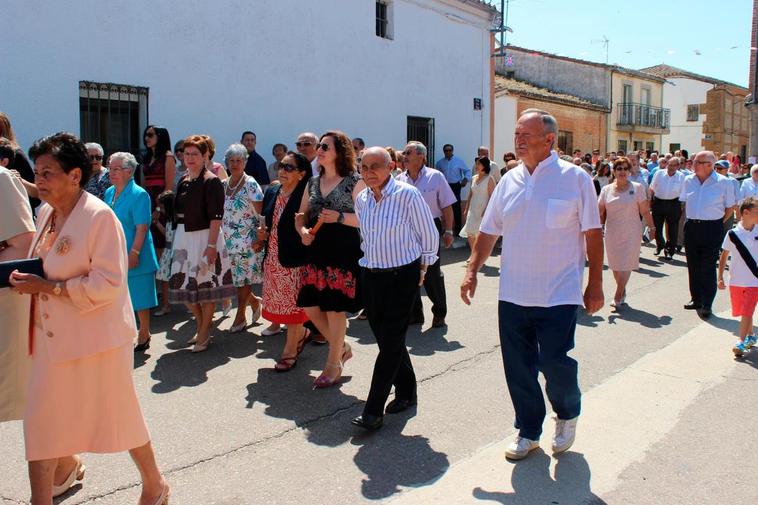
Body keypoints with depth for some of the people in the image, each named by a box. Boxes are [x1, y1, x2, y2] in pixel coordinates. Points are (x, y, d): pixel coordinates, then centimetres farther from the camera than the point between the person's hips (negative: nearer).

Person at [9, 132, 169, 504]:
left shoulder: (99, 216, -17)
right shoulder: (46, 212, 7)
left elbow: (108, 283, -22)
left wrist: (48, 287, -22)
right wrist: (27, 278, -2)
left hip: (97, 336, -7)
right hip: (53, 335, 7)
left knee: (119, 415, 8)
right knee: (43, 418, 12)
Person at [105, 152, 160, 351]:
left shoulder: (139, 195, -12)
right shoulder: (109, 193, 9)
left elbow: (142, 228, -16)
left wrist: (134, 253, -21)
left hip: (134, 256, -7)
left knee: (139, 298, 4)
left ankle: (144, 336, 17)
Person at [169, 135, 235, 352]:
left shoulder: (211, 182, -10)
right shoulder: (183, 181, 11)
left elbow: (216, 216, -16)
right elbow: (178, 211, 17)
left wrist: (211, 245, -21)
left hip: (205, 237, -7)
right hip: (183, 237, 7)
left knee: (206, 285, 2)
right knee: (185, 285, 11)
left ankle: (204, 334, 13)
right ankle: (202, 328, 28)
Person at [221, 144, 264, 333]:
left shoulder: (250, 184, -8)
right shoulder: (224, 184, 10)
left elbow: (261, 212, -11)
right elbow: (219, 211, 16)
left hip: (246, 239, -6)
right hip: (228, 239, 6)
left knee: (242, 277, 0)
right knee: (234, 277, 6)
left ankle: (240, 317, 13)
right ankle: (254, 301, 29)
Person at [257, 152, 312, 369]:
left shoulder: (304, 196, -14)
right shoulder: (271, 192, 8)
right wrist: (261, 236, 1)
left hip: (294, 261, -7)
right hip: (272, 259, 7)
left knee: (292, 303, 4)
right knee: (277, 302, 14)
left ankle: (289, 351, 18)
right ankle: (301, 334, 38)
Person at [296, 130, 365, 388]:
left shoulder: (354, 182, -6)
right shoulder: (313, 182, 13)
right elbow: (301, 215, 17)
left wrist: (339, 217, -22)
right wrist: (303, 230, -3)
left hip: (344, 252, -6)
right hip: (317, 251, 7)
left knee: (335, 308, 0)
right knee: (309, 306, 7)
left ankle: (334, 366, 17)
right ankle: (342, 348, 29)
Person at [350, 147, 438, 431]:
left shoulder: (407, 194, -13)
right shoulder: (361, 199, 5)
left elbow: (429, 235, -4)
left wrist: (423, 268, 3)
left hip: (402, 276, -6)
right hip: (371, 276, 6)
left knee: (390, 342, -5)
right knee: (383, 338, 11)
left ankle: (373, 411, -1)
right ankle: (406, 391, 30)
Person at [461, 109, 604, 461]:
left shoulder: (574, 178, -5)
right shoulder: (509, 181, 8)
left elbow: (592, 234, -3)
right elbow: (489, 232, 11)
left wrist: (595, 283, -5)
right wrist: (472, 270, 2)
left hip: (558, 295, -4)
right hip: (512, 295, 4)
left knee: (554, 364, -3)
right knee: (518, 367, 9)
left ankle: (567, 415, 29)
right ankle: (529, 431, 28)